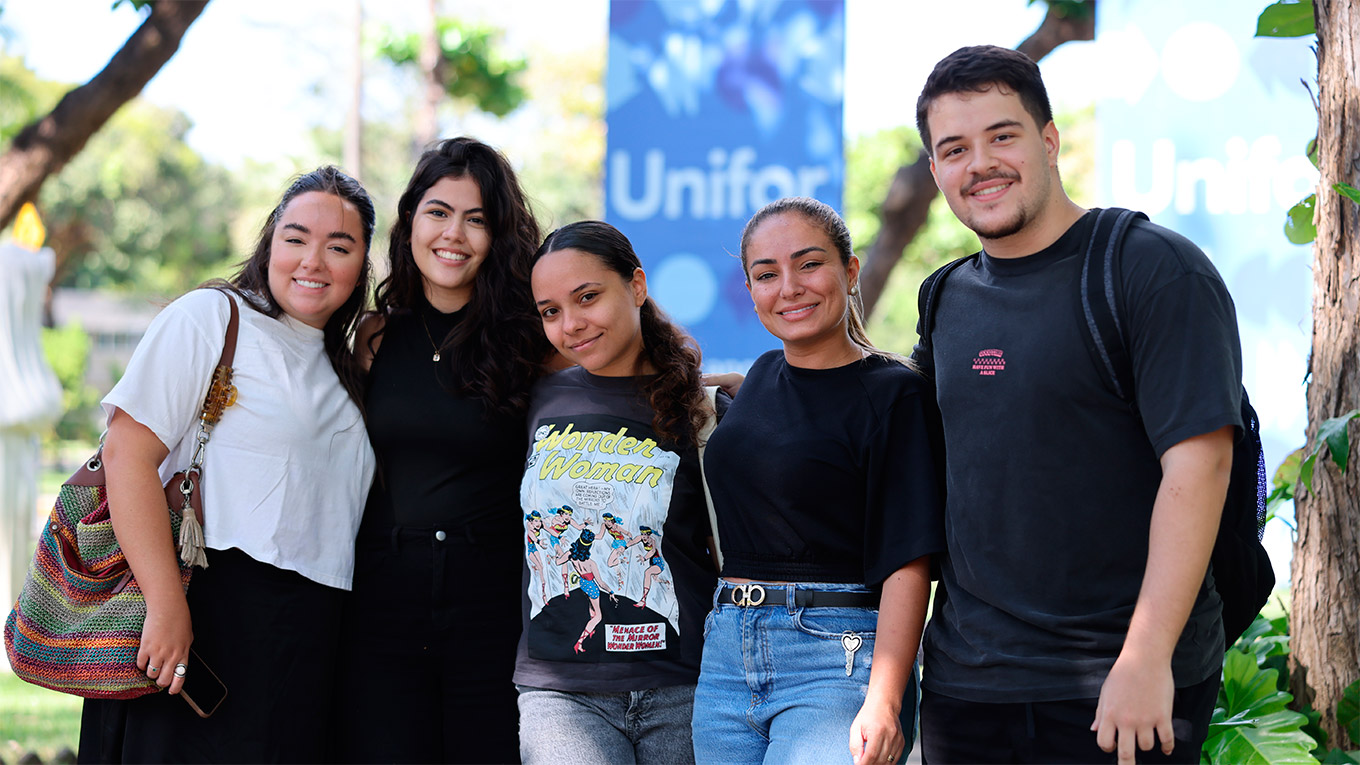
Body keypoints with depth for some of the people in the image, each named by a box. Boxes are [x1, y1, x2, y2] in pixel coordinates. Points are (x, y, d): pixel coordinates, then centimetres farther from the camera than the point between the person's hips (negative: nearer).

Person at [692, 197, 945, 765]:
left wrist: (883, 701, -22)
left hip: (840, 654, -6)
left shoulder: (891, 393, -6)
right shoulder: (762, 377, 13)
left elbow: (906, 561, -13)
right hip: (727, 654, 6)